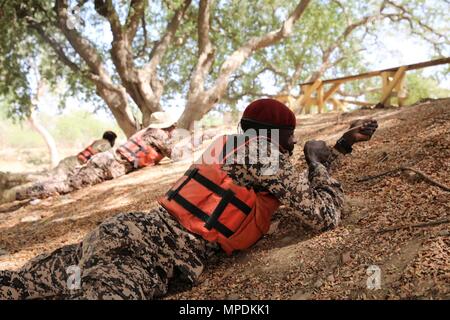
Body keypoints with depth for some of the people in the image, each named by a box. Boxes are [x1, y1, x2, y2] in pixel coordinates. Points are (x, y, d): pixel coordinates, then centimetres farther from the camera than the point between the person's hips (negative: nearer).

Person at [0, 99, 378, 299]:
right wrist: (318, 160, 13)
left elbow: (299, 182, 37)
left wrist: (344, 144, 39)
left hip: (126, 231, 9)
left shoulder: (237, 148, 22)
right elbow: (324, 214, -3)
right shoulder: (264, 152, -3)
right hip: (149, 253, -9)